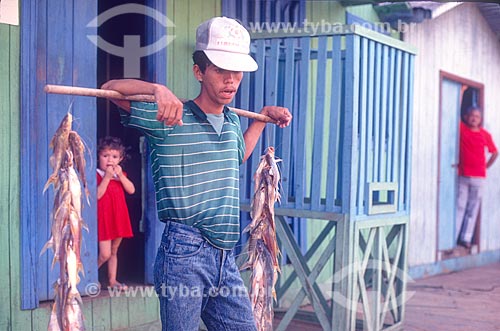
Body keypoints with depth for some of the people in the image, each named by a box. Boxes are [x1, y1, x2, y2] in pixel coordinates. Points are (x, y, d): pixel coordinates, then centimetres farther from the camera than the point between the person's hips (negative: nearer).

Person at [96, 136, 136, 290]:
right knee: (105, 254, -9)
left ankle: (112, 280, 23)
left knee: (114, 251, 15)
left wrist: (120, 175, -13)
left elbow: (131, 190, -2)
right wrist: (107, 177, -23)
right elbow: (97, 195, -21)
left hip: (119, 217, 6)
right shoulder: (97, 175, -8)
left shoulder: (120, 174, 11)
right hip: (103, 218, -6)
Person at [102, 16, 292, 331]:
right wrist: (159, 90, -28)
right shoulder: (169, 119, -7)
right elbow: (110, 88, -12)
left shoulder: (232, 121, 15)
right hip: (185, 254, -7)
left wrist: (264, 116, 33)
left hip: (226, 258, 7)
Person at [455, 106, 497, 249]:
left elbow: (495, 153, 13)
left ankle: (466, 238, 11)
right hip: (462, 175, -1)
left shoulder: (485, 135, 2)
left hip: (478, 177, 1)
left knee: (473, 208, 5)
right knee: (460, 206, 2)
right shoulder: (462, 128, 0)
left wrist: (486, 166, 9)